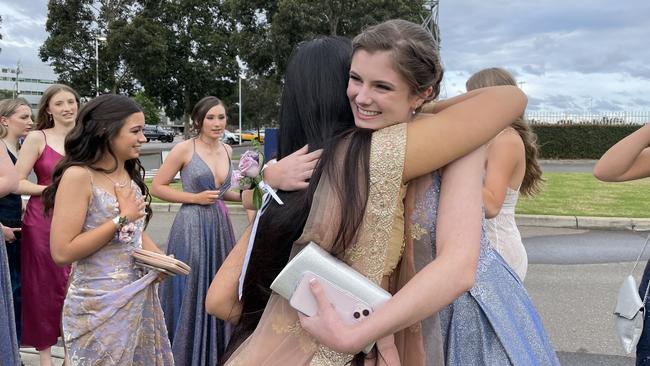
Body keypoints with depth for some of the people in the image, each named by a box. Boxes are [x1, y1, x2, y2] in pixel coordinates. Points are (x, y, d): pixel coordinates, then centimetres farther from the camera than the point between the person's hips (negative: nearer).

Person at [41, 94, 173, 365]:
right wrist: (121, 219, -19)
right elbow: (62, 252, -22)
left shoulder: (131, 173, 6)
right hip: (100, 305, -7)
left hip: (141, 296, 7)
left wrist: (159, 258, -2)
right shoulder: (79, 175, -17)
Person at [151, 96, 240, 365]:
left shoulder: (227, 150, 9)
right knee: (191, 293, 3)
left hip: (220, 225, 6)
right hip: (192, 227, -6)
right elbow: (157, 187, -7)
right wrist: (195, 197, -14)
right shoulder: (184, 149, -9)